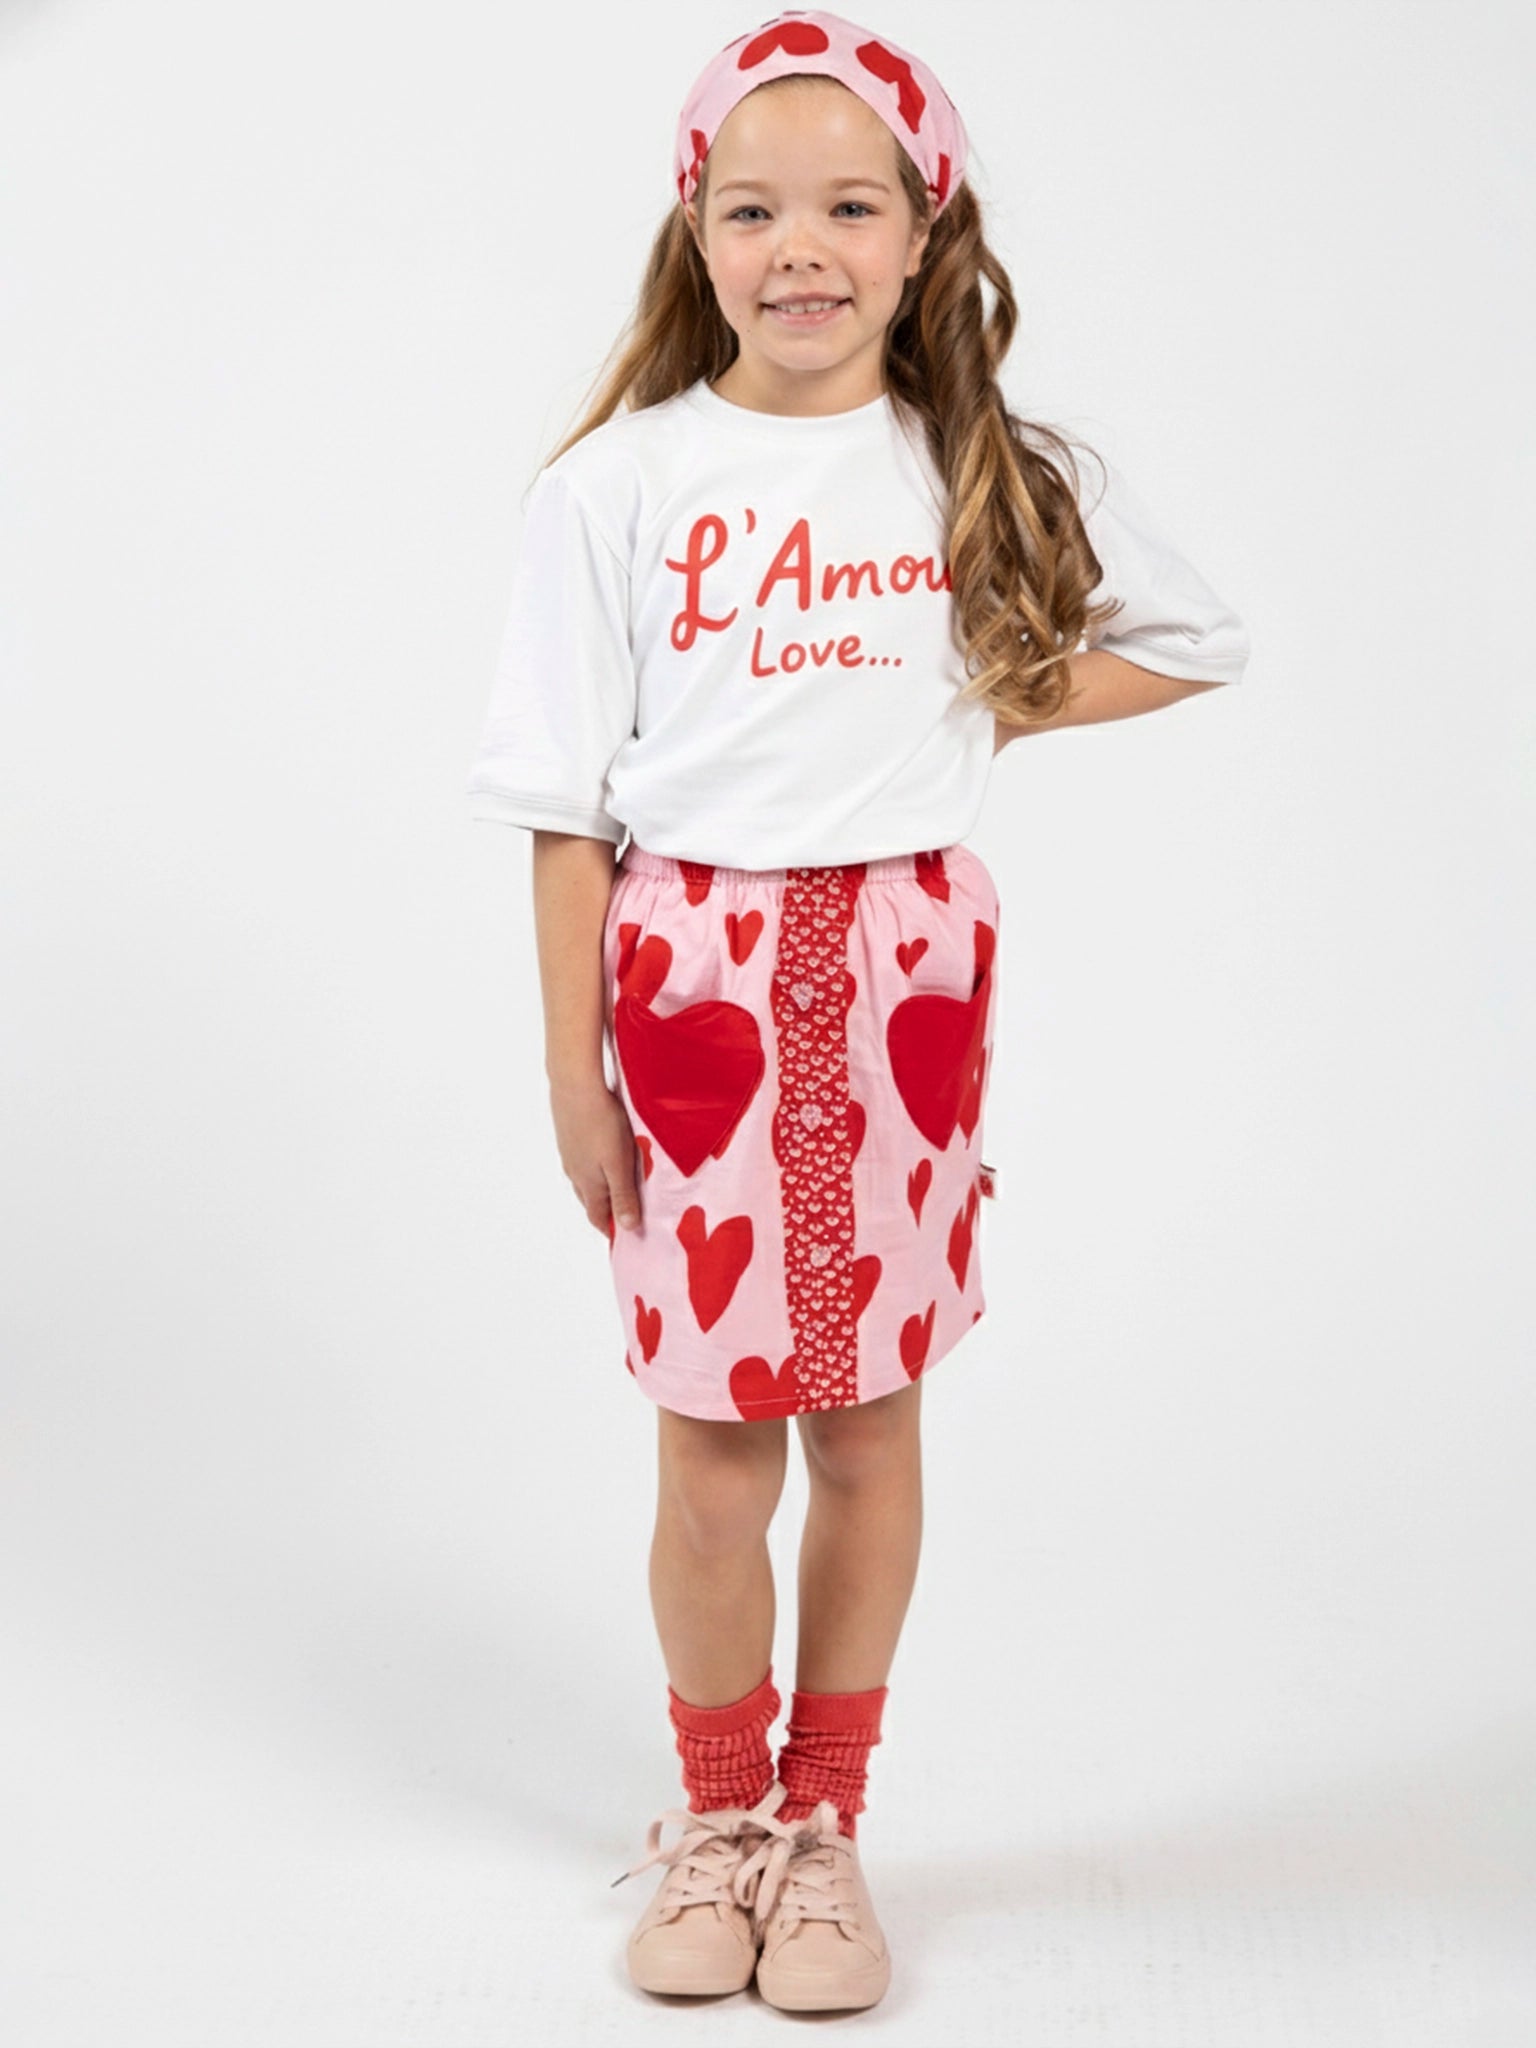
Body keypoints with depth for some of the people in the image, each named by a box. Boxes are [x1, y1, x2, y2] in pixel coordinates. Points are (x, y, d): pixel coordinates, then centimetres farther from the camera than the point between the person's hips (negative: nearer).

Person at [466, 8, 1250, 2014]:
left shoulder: (995, 474, 2)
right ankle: (718, 1818, 27)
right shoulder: (617, 485, -3)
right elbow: (570, 800, -3)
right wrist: (571, 1062, -5)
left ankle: (826, 1824, 28)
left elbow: (1195, 635, 14)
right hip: (695, 978, -1)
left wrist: (979, 706, 1)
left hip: (908, 972, 2)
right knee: (715, 1451, 4)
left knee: (870, 1423, 9)